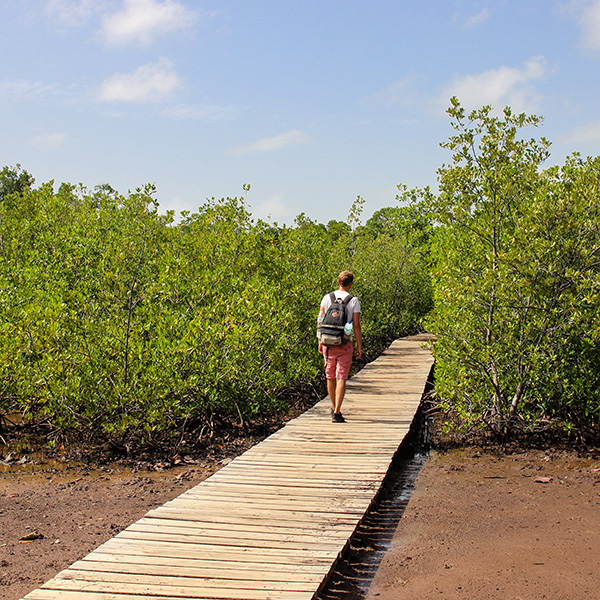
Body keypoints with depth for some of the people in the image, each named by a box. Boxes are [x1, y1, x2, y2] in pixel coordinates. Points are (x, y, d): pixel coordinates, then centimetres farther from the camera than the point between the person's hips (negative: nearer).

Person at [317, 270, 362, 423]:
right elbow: (356, 325, -6)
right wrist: (359, 346, 0)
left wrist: (320, 341, 12)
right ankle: (337, 412, -7)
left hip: (328, 342, 3)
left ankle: (334, 408, 29)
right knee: (341, 378, -1)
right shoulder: (353, 301, -5)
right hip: (345, 343, -3)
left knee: (330, 377, 15)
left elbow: (320, 320, 4)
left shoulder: (327, 298, 2)